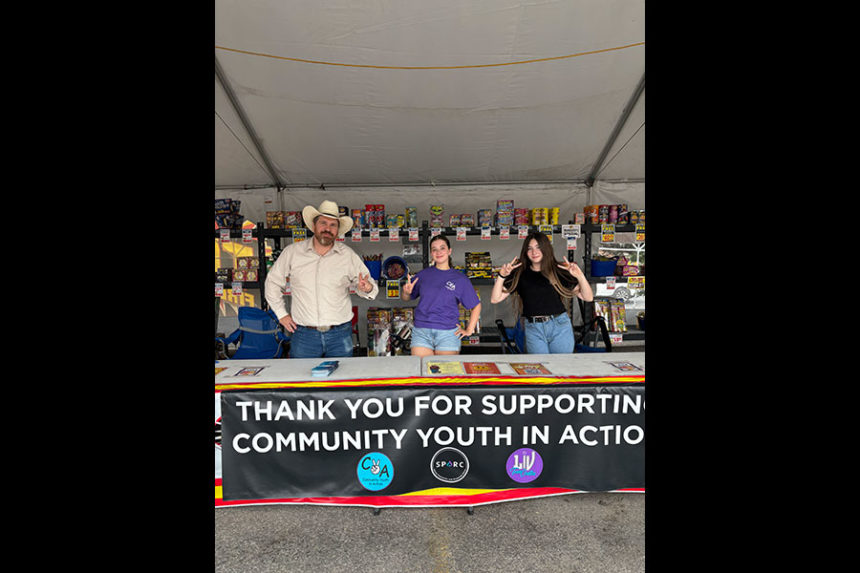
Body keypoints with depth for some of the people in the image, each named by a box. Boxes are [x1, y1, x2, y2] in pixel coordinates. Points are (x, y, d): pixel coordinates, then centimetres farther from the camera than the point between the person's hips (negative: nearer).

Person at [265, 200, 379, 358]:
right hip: (303, 335, 0)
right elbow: (273, 282, 13)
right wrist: (281, 314, 7)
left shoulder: (348, 256, 1)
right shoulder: (292, 252, 2)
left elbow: (370, 285, 5)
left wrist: (367, 288, -19)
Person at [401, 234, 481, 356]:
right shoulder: (423, 274, 9)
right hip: (421, 333, 1)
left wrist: (469, 330, 4)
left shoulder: (460, 279, 5)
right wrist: (406, 291, -6)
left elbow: (476, 306, 11)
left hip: (448, 334, -1)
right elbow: (406, 298, 17)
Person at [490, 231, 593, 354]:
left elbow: (588, 298, -1)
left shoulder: (559, 271, 1)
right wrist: (501, 276, -15)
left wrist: (580, 277, -16)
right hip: (533, 329, 0)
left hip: (560, 326, 0)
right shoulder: (520, 273, 3)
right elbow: (495, 299, -3)